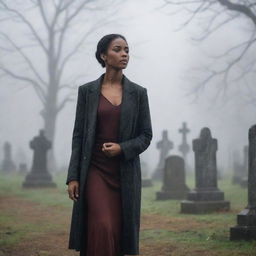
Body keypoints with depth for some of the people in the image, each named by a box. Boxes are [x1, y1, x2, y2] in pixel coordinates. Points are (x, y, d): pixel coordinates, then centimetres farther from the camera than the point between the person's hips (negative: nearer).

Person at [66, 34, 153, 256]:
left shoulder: (138, 93, 5)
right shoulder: (87, 91, 3)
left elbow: (146, 135, 5)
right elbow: (78, 135, 2)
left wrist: (122, 148, -14)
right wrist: (73, 177, -4)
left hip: (125, 173, 2)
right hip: (95, 171, -1)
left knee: (119, 232, 2)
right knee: (102, 228, -16)